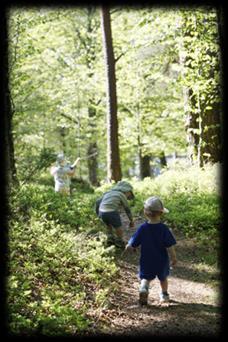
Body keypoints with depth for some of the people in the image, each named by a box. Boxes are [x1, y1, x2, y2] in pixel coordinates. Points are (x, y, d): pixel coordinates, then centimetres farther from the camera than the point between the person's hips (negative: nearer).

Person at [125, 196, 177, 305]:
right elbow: (170, 247, -19)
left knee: (145, 278, 17)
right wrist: (173, 258, -3)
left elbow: (132, 245, -12)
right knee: (163, 278, 26)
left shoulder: (142, 228, -16)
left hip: (146, 262, 0)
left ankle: (143, 288, -13)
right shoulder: (164, 229, -20)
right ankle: (164, 295, 44)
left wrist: (129, 246, 11)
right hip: (162, 261, 1)